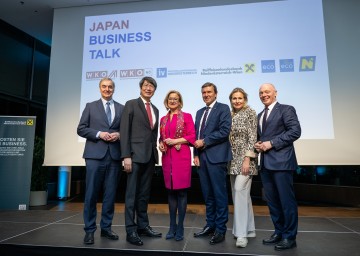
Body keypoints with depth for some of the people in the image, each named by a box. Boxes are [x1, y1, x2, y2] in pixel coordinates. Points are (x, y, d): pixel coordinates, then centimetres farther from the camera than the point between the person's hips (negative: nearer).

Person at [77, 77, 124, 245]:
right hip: (95, 155, -1)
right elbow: (81, 129, 3)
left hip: (114, 155, 2)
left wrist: (119, 134, -10)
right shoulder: (90, 106, 10)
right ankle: (89, 230, 14)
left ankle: (106, 228, 21)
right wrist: (99, 134, -11)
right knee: (91, 193, 1)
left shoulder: (122, 108, 13)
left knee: (110, 193, 7)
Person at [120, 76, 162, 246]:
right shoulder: (131, 104, -1)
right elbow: (124, 131, -8)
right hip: (136, 154, -6)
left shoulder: (155, 110, 18)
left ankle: (143, 226, 23)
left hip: (150, 155, 6)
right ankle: (131, 230, 9)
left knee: (144, 193, 12)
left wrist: (154, 152, 11)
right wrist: (126, 156, -16)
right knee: (132, 193, 0)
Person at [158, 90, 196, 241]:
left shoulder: (186, 116, 2)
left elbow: (192, 137, -4)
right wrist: (160, 143, 0)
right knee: (170, 191, 9)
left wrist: (175, 141, -13)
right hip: (167, 157, 5)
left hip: (182, 157, -4)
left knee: (181, 191, 0)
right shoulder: (163, 119, 16)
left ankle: (180, 227, 12)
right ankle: (172, 226, 20)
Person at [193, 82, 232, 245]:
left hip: (216, 157, -6)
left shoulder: (223, 108, -1)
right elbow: (197, 135, 16)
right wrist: (196, 154, 6)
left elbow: (224, 131, -14)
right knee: (207, 194, 13)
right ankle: (210, 225, 25)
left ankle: (220, 229, 12)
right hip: (202, 157, 7)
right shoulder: (199, 112, 20)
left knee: (219, 194, 1)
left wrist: (204, 142, -11)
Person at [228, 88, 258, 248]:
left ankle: (242, 233, -6)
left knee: (240, 190, -15)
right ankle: (249, 229, 22)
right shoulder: (230, 115, 13)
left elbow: (252, 137, -12)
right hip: (233, 159, 7)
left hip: (245, 157, -7)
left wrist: (247, 160, -18)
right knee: (240, 192, 10)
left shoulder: (250, 113, -5)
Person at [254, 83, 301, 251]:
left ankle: (290, 237, 14)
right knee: (271, 200, 12)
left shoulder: (286, 109, -2)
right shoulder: (260, 115, 20)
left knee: (286, 200, 1)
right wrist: (258, 144, 1)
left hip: (281, 161, -7)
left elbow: (295, 131, -13)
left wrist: (271, 143, -16)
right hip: (265, 163, 7)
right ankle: (279, 232, 26)